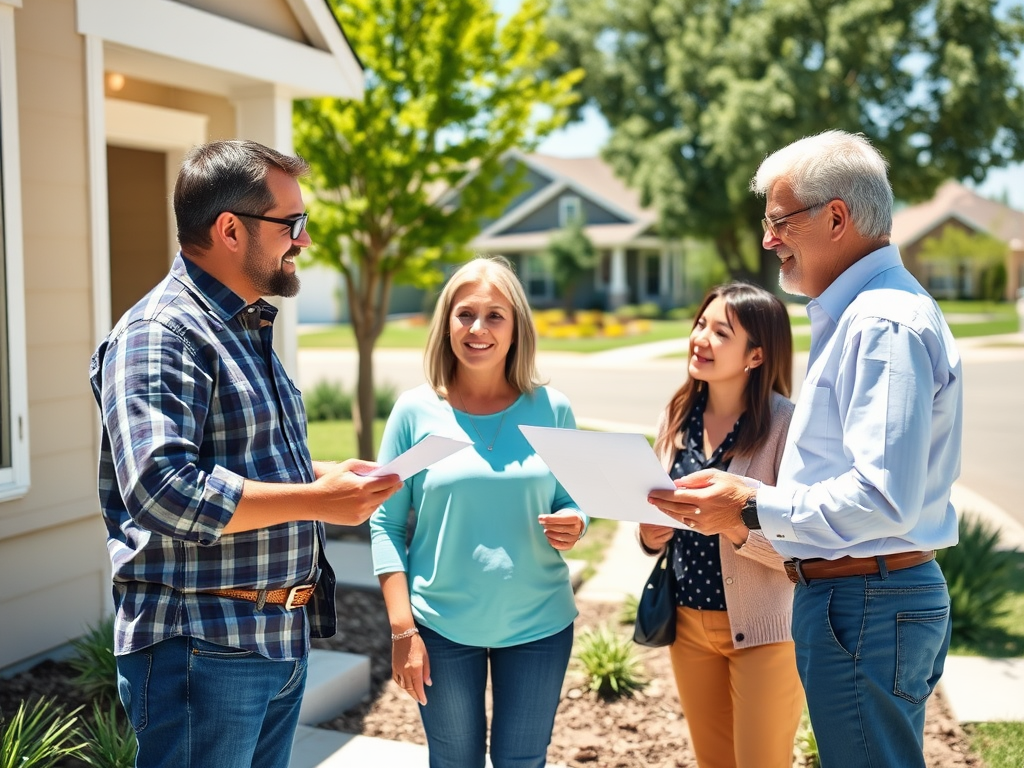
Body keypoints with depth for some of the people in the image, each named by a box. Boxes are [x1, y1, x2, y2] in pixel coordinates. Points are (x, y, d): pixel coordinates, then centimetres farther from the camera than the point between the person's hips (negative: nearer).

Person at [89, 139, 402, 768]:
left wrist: (329, 474, 6)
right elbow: (162, 490, -29)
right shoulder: (160, 334, -17)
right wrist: (317, 499, -23)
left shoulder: (250, 331, 16)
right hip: (203, 650, -9)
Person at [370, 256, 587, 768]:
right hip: (443, 627, -1)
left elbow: (573, 503, 9)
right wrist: (403, 630, -8)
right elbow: (386, 525, -3)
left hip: (538, 625, 1)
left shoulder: (551, 410, -1)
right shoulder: (416, 411, -5)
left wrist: (572, 526, -15)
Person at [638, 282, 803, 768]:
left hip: (763, 629, -6)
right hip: (688, 623, 6)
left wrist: (740, 529, -32)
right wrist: (650, 537, -7)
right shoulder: (677, 417, 2)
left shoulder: (785, 424, -16)